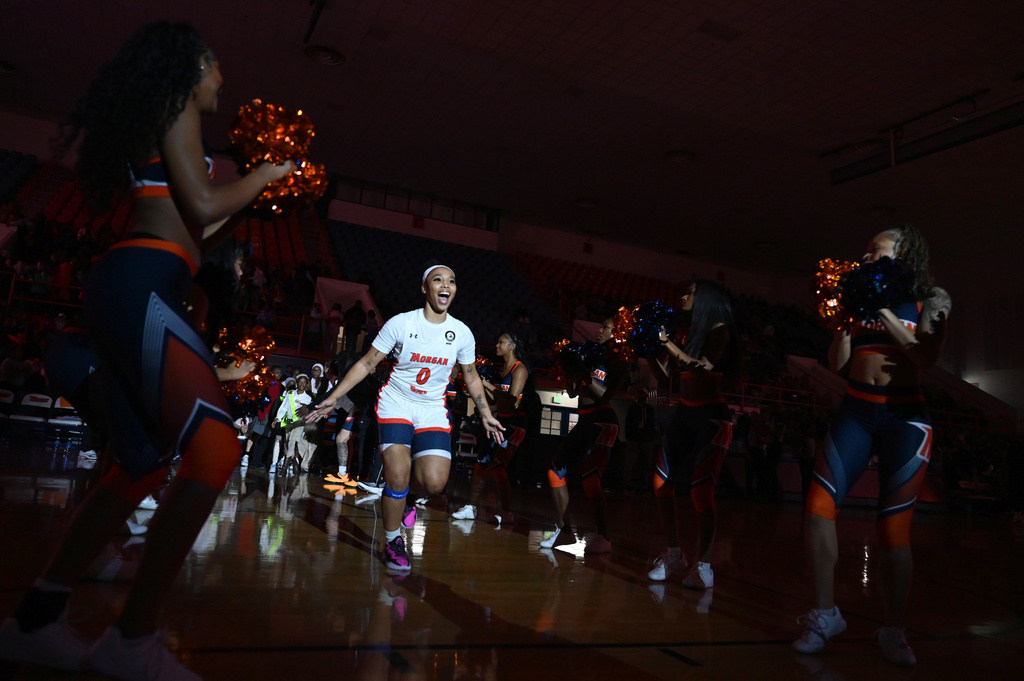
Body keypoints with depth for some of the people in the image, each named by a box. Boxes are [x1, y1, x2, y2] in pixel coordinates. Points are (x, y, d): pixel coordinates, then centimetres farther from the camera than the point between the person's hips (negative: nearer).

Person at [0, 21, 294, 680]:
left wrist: (251, 199, 29)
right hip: (142, 287, -11)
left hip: (127, 293, 11)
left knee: (145, 466, 10)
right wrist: (266, 174, 5)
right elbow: (203, 206, -11)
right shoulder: (176, 108, 3)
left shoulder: (152, 125, 31)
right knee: (216, 447, -20)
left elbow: (187, 233, 30)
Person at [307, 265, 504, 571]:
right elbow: (367, 364, -5)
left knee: (434, 482, -14)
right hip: (396, 402, -2)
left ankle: (401, 494, 23)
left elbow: (471, 377, 11)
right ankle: (392, 542, 11)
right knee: (397, 474, -14)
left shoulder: (462, 333, -3)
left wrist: (486, 416, 11)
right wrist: (333, 398, -9)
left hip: (433, 410, 2)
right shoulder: (401, 323, -10)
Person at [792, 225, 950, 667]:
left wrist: (884, 311, -11)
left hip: (905, 419, -3)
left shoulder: (930, 299, 5)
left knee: (894, 527, -1)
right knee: (819, 506, -9)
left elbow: (926, 357, -12)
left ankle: (893, 631, 16)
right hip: (856, 413, 3)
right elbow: (837, 364, 6)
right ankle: (825, 614, 6)